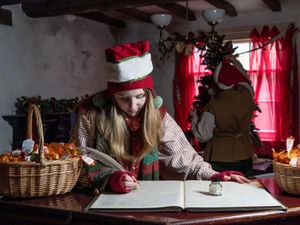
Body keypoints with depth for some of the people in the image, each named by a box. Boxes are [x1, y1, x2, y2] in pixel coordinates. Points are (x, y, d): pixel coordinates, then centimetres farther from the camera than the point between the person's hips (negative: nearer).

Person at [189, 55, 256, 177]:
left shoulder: (212, 107, -18)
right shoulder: (247, 96, -8)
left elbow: (202, 136, -10)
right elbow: (246, 81, 17)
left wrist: (194, 117, 5)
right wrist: (235, 62, 27)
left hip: (219, 161, -4)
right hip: (244, 157, 4)